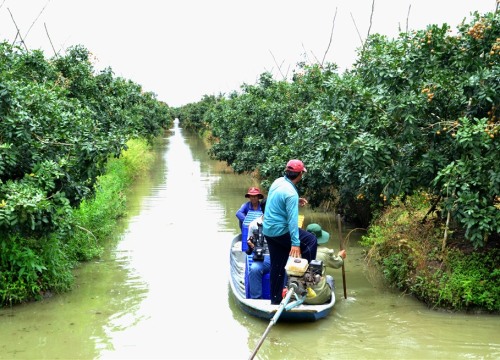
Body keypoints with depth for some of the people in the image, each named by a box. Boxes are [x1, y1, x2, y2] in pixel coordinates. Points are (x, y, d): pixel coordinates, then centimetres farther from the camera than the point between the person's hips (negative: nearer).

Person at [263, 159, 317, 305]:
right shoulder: (291, 193, -22)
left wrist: (295, 202, 18)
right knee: (311, 241, 4)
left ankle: (276, 298, 24)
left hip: (268, 230, 9)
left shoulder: (278, 181, 3)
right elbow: (292, 220, -25)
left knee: (277, 266, 15)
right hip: (281, 231, -9)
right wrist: (295, 243, -25)